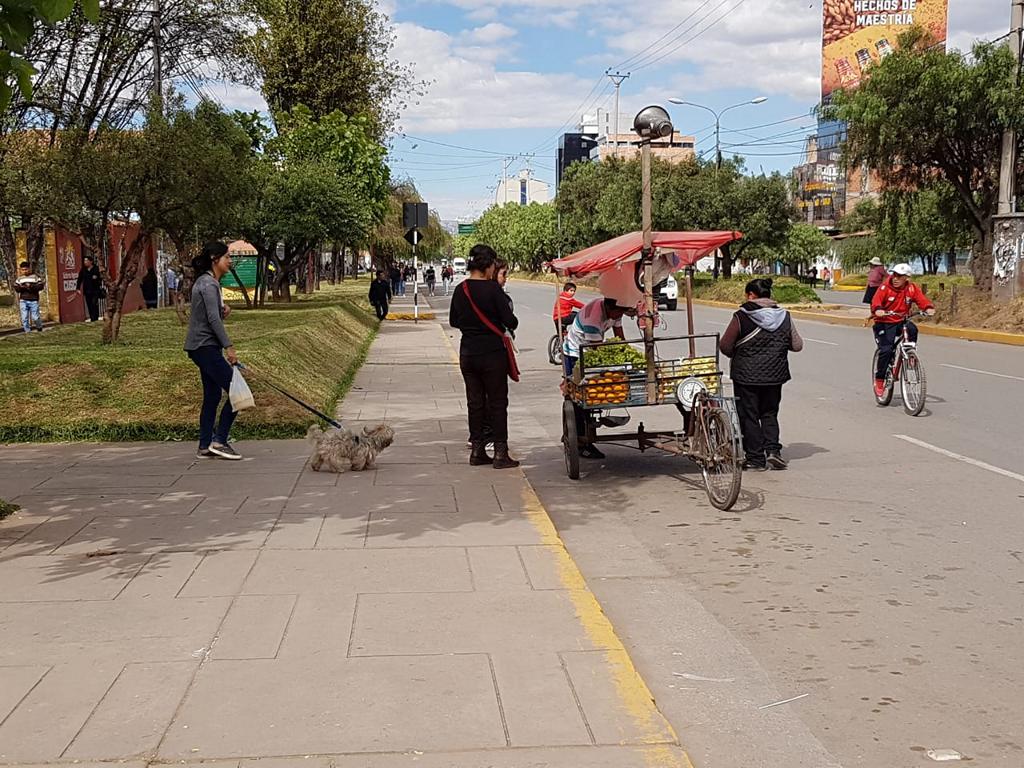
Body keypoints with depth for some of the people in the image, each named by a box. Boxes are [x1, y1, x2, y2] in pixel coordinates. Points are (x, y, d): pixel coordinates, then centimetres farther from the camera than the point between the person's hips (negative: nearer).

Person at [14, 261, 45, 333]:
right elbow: (16, 288, 5)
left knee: (35, 317, -3)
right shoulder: (19, 278, 11)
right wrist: (23, 287, -16)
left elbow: (40, 286, -5)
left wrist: (31, 287, -19)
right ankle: (27, 331, 7)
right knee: (24, 318, -1)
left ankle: (39, 328, 24)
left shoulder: (35, 276, 2)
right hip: (23, 301, 3)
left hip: (33, 300, -3)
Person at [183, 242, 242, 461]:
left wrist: (223, 309, 5)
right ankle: (219, 441, -8)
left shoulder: (208, 282, 16)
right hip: (205, 346, -10)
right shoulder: (208, 284, -14)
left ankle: (205, 446, 14)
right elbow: (213, 319, -21)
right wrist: (229, 346, -22)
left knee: (212, 396, 12)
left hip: (204, 347, 10)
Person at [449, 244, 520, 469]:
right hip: (492, 353, -5)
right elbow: (510, 322, -15)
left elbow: (453, 321, 14)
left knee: (474, 402, 13)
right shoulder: (492, 288, -15)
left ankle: (477, 451, 18)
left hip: (467, 354, 6)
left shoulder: (461, 290, 3)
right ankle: (500, 454, 6)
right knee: (497, 402, 3)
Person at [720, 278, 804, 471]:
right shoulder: (784, 317, 1)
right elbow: (797, 345, 6)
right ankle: (773, 449, 2)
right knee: (770, 413, 18)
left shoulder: (741, 317, -12)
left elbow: (725, 346, -11)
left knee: (749, 415, 6)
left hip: (746, 375, -4)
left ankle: (756, 458, 7)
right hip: (774, 375, 4)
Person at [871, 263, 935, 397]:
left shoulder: (912, 289, 0)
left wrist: (929, 308, -31)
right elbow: (876, 301, -24)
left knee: (912, 329, -31)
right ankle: (879, 381, -5)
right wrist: (878, 310, -46)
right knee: (886, 350, -18)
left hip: (901, 321, 3)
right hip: (884, 323, -3)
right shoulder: (885, 287, -11)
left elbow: (922, 299, -9)